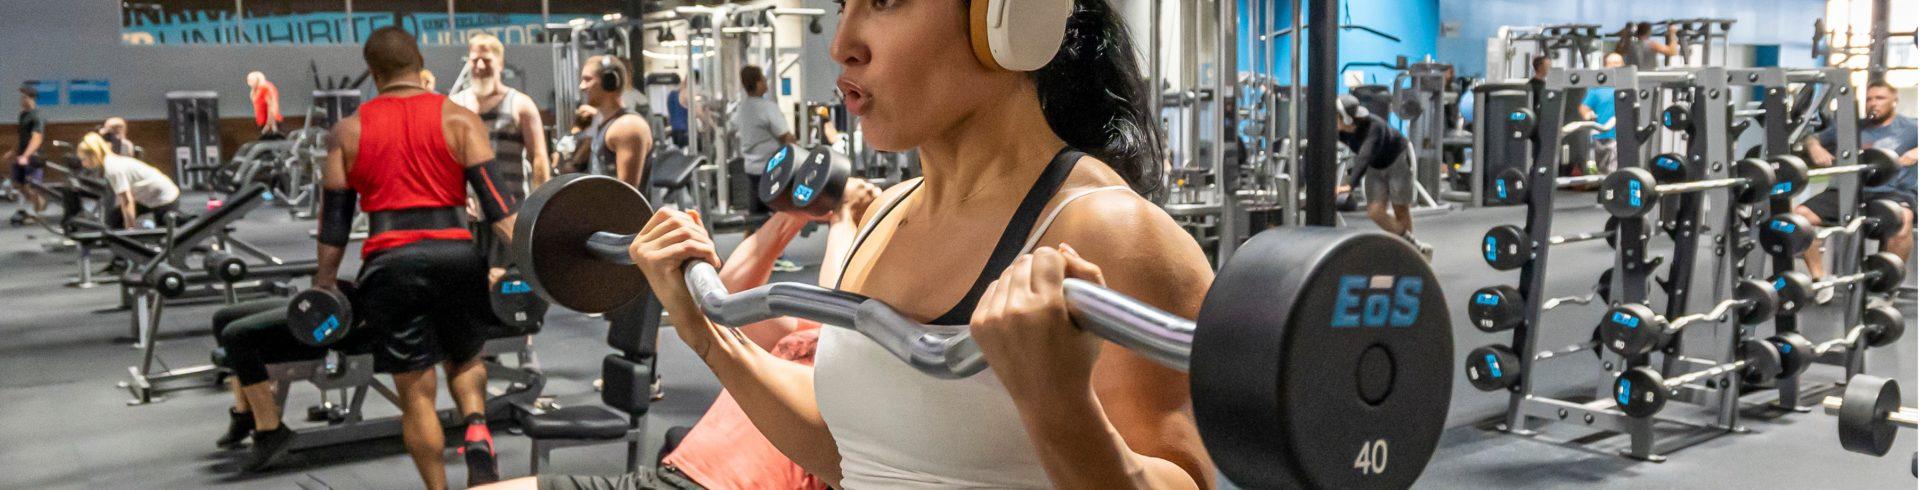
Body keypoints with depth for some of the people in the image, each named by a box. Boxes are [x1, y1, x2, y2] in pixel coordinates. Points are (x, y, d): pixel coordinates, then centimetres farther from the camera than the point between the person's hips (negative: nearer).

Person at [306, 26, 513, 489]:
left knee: (416, 391, 8)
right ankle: (477, 433, -6)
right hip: (455, 254, 0)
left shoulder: (349, 130, 8)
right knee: (464, 358, 23)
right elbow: (494, 194, -5)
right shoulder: (459, 118, 4)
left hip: (390, 262, 0)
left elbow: (334, 216, 8)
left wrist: (324, 284, 15)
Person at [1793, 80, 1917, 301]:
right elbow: (1813, 139, 26)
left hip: (1892, 192, -4)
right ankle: (1820, 279, -12)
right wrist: (1815, 148, 3)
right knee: (1800, 214, -21)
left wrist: (1915, 153, -18)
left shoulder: (1910, 128, 12)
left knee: (1901, 220, -39)